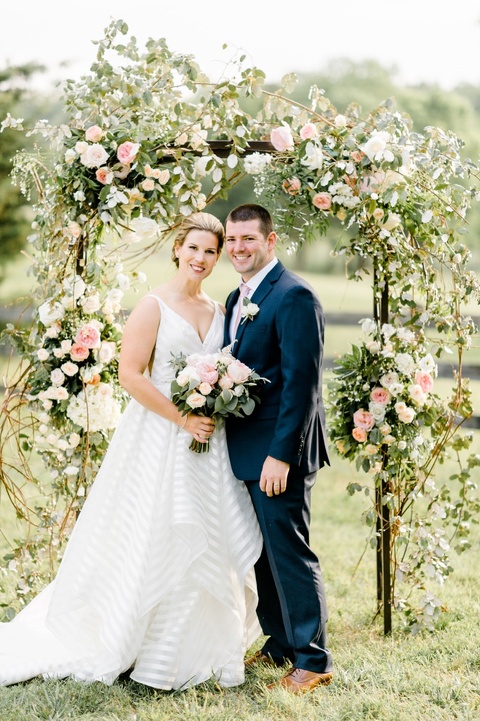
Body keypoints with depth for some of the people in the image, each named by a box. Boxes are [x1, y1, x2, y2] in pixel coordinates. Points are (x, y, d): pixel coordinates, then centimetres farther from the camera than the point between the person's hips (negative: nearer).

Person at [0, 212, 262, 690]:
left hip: (209, 440, 6)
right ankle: (153, 657, 14)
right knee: (159, 540, -1)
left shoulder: (217, 311, 11)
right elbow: (130, 374, -14)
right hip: (160, 437, -6)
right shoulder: (153, 306, -7)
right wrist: (183, 418, -17)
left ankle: (204, 648, 23)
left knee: (211, 546, 7)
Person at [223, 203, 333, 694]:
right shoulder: (237, 299, 15)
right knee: (263, 553, 17)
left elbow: (302, 382, -19)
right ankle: (280, 644, 30)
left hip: (278, 453, -9)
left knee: (290, 554, -3)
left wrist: (281, 454, -22)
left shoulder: (294, 297, -14)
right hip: (247, 451, 9)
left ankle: (313, 661, 9)